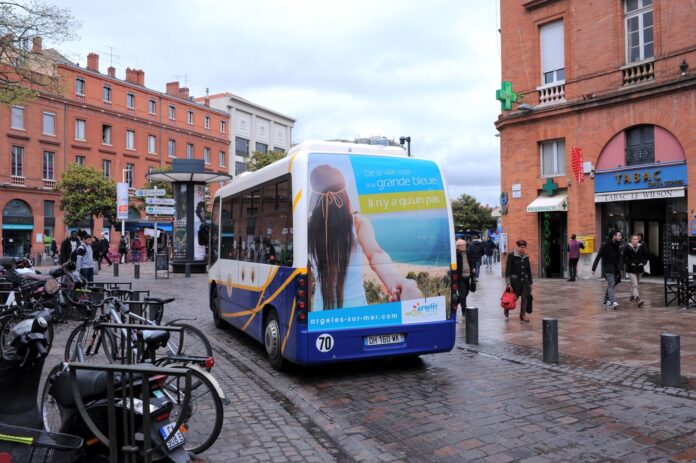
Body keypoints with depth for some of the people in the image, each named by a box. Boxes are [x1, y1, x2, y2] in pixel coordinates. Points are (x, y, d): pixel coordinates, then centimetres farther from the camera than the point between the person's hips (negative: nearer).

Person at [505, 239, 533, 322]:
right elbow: (508, 269, -10)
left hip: (525, 280, 5)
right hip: (515, 280, -5)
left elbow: (529, 270, 16)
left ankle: (523, 315, 8)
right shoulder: (511, 255, -7)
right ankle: (507, 308, 32)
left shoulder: (526, 257, 9)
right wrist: (508, 283, -14)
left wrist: (530, 282, 15)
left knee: (525, 298, -1)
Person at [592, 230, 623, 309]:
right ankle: (613, 303, -22)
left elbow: (619, 258, 13)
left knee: (611, 285, 11)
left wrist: (619, 269, 8)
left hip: (615, 269, 7)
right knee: (611, 285, -15)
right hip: (608, 268, -7)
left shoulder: (618, 245, 8)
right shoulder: (605, 245, -11)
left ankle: (606, 301, 22)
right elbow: (598, 257, -12)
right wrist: (593, 269, -14)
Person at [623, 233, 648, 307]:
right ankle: (638, 299, -25)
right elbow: (624, 258, -2)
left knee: (635, 284, 18)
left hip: (639, 269, 4)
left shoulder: (642, 247, 2)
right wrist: (630, 263, -14)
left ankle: (632, 297, 35)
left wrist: (643, 262, -5)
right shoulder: (627, 248, -8)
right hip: (631, 270, -4)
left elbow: (645, 256, 12)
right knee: (635, 285, -15)